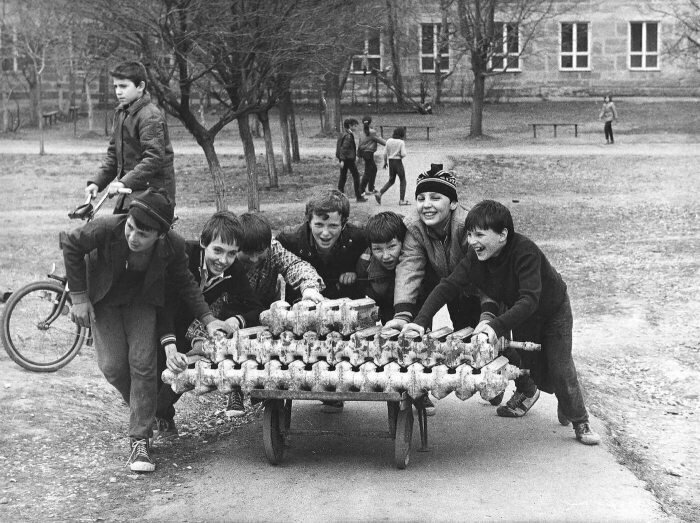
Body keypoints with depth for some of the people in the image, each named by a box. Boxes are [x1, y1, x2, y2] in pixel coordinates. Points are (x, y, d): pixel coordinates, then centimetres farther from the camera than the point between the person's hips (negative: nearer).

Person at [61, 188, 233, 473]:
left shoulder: (173, 246, -28)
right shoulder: (106, 228, -35)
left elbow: (185, 283, -6)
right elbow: (71, 245, -15)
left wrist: (207, 318, -14)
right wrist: (78, 296, -14)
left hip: (141, 300, 0)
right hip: (104, 299, 0)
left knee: (143, 363, -13)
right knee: (113, 366, -9)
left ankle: (140, 441, -5)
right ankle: (142, 408, 23)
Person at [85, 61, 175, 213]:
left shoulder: (151, 117, -15)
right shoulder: (121, 113, 14)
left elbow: (154, 158, -24)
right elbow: (113, 154, 19)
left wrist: (125, 182, -28)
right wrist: (97, 182, 8)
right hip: (131, 192, 9)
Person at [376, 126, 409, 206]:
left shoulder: (389, 141, 3)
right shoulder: (401, 142, -12)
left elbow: (385, 153, 5)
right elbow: (403, 154, -18)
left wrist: (385, 162, 16)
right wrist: (400, 155, 4)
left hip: (390, 161, 5)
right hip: (398, 162, -5)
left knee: (391, 181, 17)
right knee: (402, 180, 9)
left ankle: (379, 194, 3)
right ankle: (402, 200, 7)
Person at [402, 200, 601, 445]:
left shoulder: (525, 252, -41)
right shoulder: (475, 256, -23)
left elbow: (530, 299, -48)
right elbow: (448, 285, -25)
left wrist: (498, 325, -59)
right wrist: (420, 320, -37)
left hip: (552, 310, -5)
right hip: (518, 313, 5)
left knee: (560, 369, -5)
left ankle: (579, 421, 14)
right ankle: (526, 392, 44)